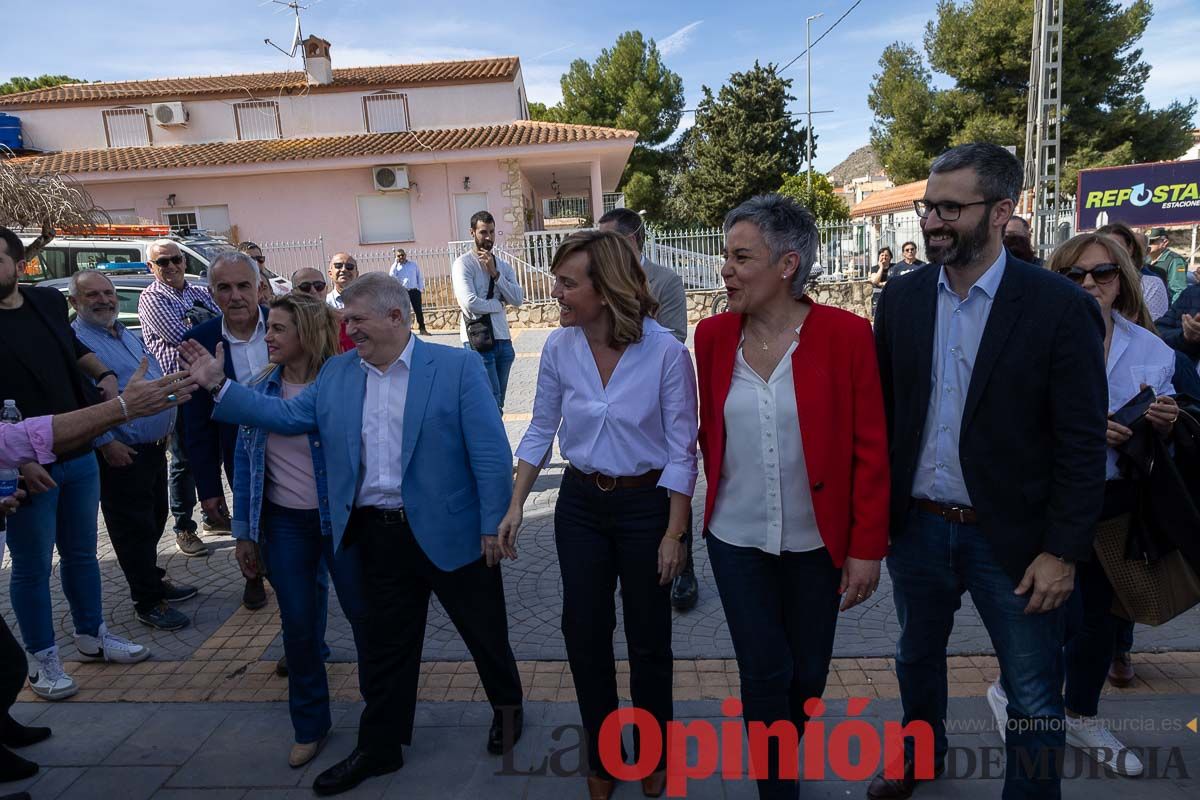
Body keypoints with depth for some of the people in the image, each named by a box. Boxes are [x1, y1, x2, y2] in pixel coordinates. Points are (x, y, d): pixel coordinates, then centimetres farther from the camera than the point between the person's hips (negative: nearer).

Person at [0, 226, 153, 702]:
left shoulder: (48, 301, 3)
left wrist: (103, 374, 5)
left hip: (81, 454, 5)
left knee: (81, 553, 19)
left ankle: (92, 636, 35)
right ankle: (42, 658, 25)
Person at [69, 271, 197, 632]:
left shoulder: (128, 335, 15)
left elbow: (158, 378, 23)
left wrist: (168, 423, 15)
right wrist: (106, 444, -22)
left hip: (154, 447, 8)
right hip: (121, 454, -8)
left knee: (154, 521, 20)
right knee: (134, 528, 2)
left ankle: (153, 579, 37)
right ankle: (148, 602, 13)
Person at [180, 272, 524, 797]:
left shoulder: (457, 366, -10)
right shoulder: (336, 373, 7)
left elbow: (490, 452, -12)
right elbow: (289, 416, 11)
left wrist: (493, 525, -14)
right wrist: (219, 385, 5)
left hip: (450, 531, -4)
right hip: (377, 536, 4)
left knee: (484, 630, 14)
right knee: (385, 644, 17)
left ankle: (507, 705, 42)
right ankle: (379, 747, 36)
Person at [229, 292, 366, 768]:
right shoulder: (260, 389, 1)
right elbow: (245, 461, 7)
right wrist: (244, 532, 7)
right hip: (284, 524, 4)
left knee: (364, 616, 7)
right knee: (299, 627, 12)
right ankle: (310, 726, 32)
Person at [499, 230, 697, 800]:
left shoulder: (665, 351, -19)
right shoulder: (560, 347, -7)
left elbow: (681, 451, -13)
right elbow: (541, 430, 4)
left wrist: (674, 534, -11)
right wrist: (516, 506, 1)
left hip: (646, 505, -3)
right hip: (580, 503, 4)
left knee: (648, 638, 13)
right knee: (584, 633, 12)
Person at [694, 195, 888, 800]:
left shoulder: (846, 334, -13)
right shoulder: (713, 335, -5)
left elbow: (871, 449, -9)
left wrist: (868, 546, -9)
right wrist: (720, 496, 11)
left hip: (817, 541, 0)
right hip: (736, 539, 1)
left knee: (808, 674, 17)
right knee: (764, 675, 8)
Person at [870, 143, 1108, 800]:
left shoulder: (1060, 306, -12)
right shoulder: (901, 298, -1)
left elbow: (1082, 443, -10)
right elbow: (881, 413, 4)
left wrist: (1064, 551, -12)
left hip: (1012, 537, -4)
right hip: (915, 525, 4)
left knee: (1034, 699, 10)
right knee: (917, 659, 24)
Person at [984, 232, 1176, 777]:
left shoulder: (1150, 348, 4)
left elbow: (1161, 438, 12)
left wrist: (1165, 423, -10)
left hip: (1117, 502, 5)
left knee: (1101, 614, 17)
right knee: (1065, 616, -3)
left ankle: (1082, 718, 39)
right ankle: (1010, 692, 27)